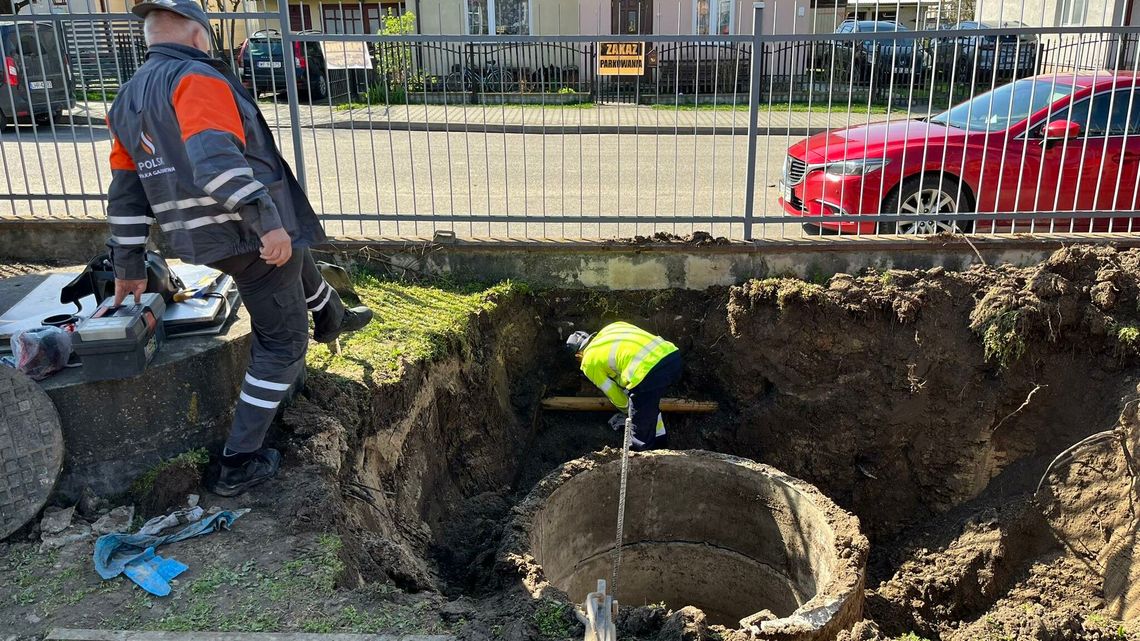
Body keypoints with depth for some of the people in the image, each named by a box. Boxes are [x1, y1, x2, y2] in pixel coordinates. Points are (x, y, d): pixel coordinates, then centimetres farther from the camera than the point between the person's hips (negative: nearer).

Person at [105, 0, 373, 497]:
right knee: (282, 345, 3)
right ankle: (239, 464, 7)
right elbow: (216, 160, -31)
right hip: (253, 239, -8)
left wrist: (129, 266, 18)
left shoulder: (127, 100, 12)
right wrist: (267, 220, -34)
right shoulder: (198, 79, -14)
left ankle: (331, 320, 61)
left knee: (301, 265, 35)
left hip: (202, 241, 9)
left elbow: (126, 194, 14)